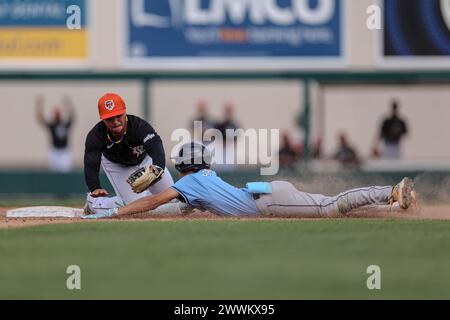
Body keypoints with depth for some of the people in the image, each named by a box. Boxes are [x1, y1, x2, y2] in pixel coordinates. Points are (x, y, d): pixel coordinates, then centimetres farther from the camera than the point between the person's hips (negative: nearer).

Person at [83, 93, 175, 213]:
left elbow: (156, 150, -54)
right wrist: (95, 188, -61)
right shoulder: (95, 136, -35)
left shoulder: (139, 125, -39)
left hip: (145, 159, 2)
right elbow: (90, 166, -40)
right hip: (116, 166, -2)